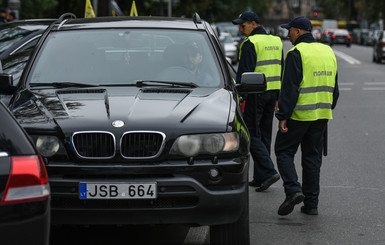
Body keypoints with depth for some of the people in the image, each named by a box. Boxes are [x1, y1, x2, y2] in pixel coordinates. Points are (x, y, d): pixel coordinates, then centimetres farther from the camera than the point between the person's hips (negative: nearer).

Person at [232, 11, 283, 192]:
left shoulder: (250, 43, -11)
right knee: (264, 135, 12)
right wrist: (279, 97, 21)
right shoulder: (276, 41, 14)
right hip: (272, 93, 8)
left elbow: (244, 72, -16)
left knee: (252, 135, -4)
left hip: (256, 94, -8)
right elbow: (281, 72, 18)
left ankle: (269, 171, -15)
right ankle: (260, 177, 15)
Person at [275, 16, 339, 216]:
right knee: (312, 156, 11)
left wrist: (283, 116, -15)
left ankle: (293, 190, -12)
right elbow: (334, 88, 18)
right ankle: (311, 203, 12)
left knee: (284, 151, 6)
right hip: (321, 115, 7)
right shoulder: (328, 52, 12)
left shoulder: (296, 54, -12)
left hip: (299, 114, -7)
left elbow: (290, 88, -17)